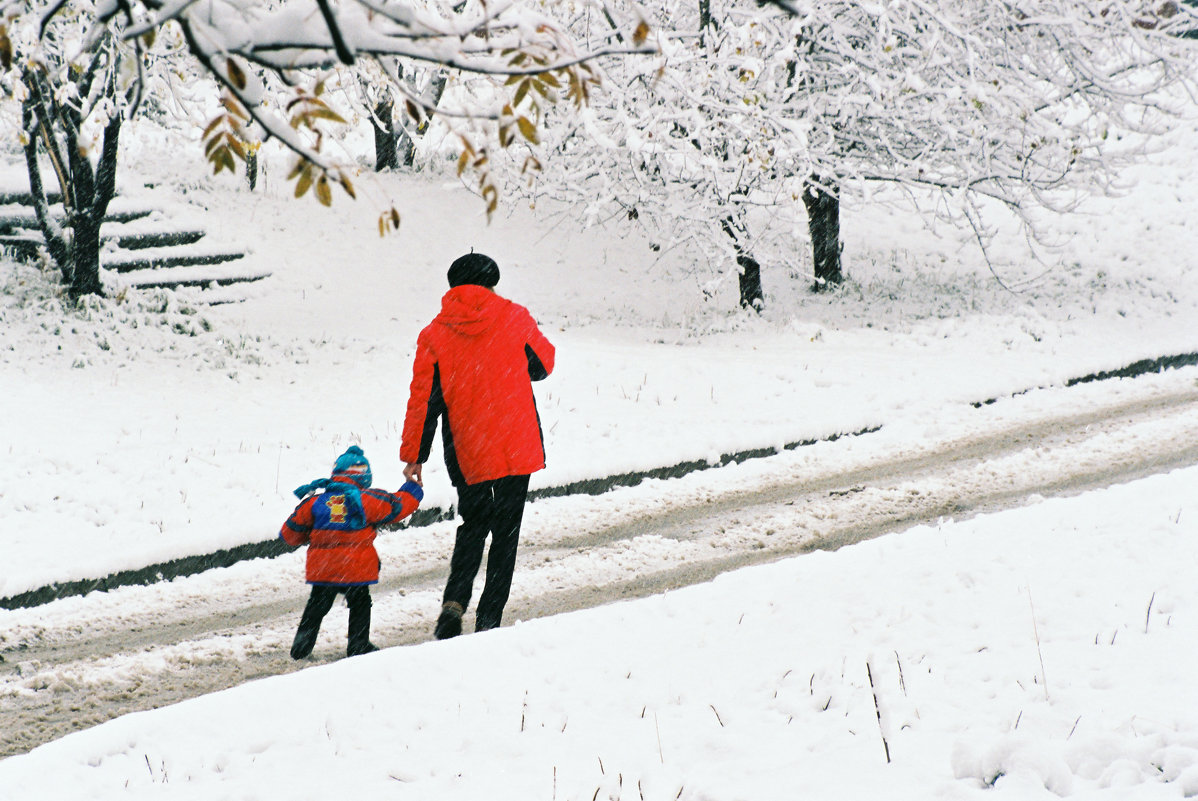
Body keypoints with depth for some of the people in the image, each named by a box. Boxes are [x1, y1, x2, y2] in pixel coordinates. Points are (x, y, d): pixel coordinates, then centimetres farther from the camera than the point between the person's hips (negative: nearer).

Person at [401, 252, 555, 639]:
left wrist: (414, 456, 4)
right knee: (506, 531, 7)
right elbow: (543, 364, 14)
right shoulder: (515, 318, -1)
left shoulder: (433, 336, -1)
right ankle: (489, 617, 3)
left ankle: (455, 601, -3)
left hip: (466, 454, 1)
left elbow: (423, 400, -2)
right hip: (517, 447, -1)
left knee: (473, 524, 18)